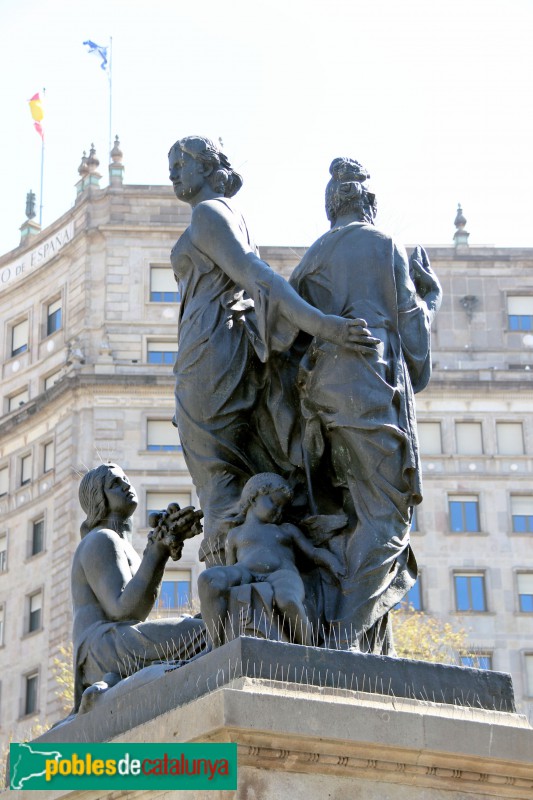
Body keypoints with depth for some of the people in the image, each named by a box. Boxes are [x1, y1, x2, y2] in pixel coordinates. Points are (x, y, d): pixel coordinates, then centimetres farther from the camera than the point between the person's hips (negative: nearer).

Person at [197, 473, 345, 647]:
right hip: (245, 574, 0)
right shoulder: (235, 534, 31)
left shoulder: (287, 530, 34)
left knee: (288, 602, -42)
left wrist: (334, 565, 5)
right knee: (208, 580, -36)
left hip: (282, 575, 0)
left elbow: (314, 552, 25)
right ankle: (219, 648, -39)